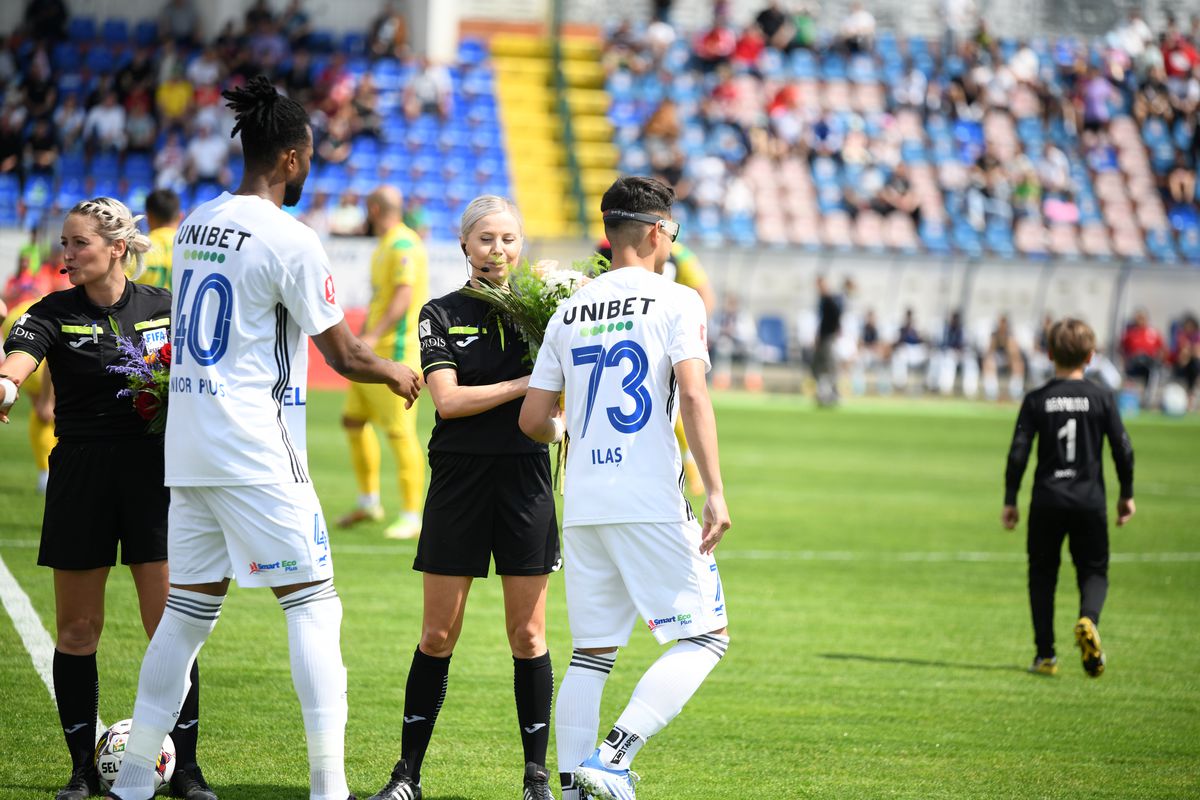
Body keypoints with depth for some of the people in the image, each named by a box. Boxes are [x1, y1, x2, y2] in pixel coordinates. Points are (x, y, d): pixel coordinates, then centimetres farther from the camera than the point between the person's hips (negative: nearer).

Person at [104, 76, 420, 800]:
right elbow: (345, 356, -7)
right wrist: (398, 373, 13)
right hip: (255, 449, -7)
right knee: (312, 603, -2)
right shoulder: (288, 240, -12)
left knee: (190, 606, 13)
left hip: (189, 442, 7)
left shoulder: (196, 224, 11)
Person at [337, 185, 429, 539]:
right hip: (373, 352, 10)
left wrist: (373, 336, -34)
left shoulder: (403, 245, -14)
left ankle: (412, 517, -7)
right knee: (354, 420, 13)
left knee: (400, 432, -10)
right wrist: (362, 337, 27)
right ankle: (369, 502, 24)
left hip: (396, 351, -10)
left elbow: (404, 296, -26)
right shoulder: (385, 246, 17)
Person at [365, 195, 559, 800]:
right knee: (438, 635, 1)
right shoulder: (442, 314, 3)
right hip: (459, 479, -1)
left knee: (528, 636, 1)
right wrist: (526, 384, -14)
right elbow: (448, 399, -10)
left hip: (526, 480, 1)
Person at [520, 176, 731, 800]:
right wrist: (715, 492, -14)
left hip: (582, 507, 6)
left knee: (591, 653, 11)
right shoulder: (675, 302, -2)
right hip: (652, 502, -6)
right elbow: (693, 399, -14)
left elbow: (533, 420, 13)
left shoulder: (568, 313, 13)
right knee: (705, 636, 1)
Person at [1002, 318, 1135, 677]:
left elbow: (1018, 454, -5)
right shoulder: (1102, 398, -2)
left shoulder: (1037, 400, -2)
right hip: (1090, 499, 0)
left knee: (1042, 573, 13)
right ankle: (1088, 620, -21)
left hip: (1047, 499, 0)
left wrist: (1010, 500, 4)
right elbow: (1123, 449, -3)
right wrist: (1126, 494, 11)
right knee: (1093, 570, 11)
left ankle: (1045, 654, 9)